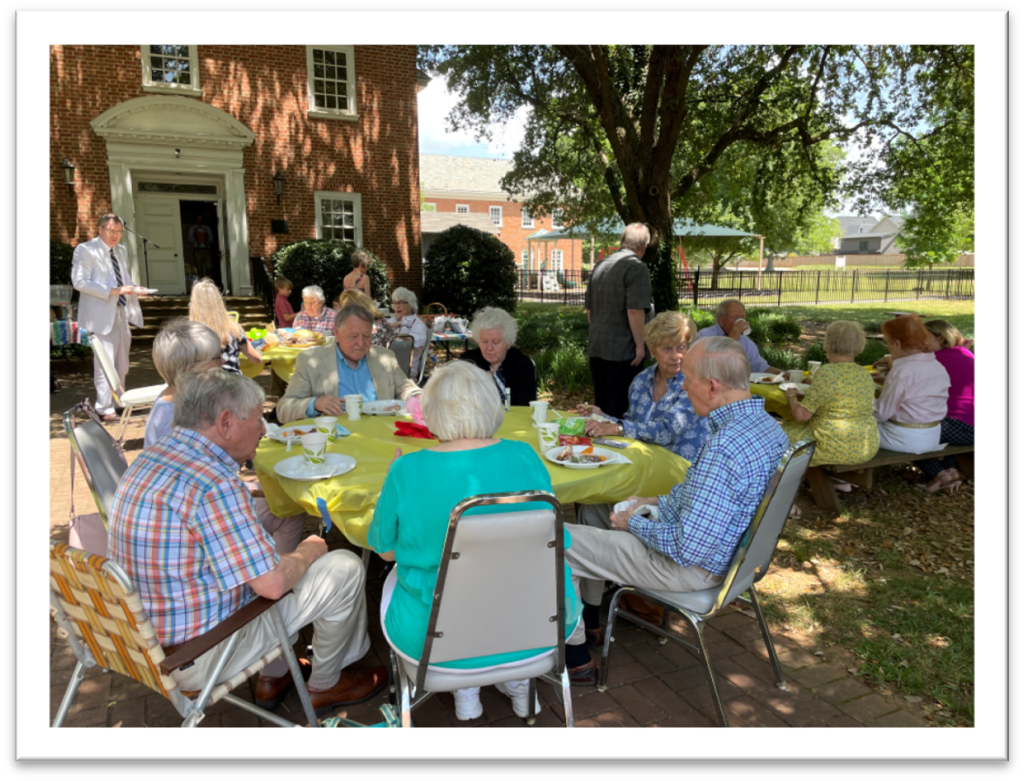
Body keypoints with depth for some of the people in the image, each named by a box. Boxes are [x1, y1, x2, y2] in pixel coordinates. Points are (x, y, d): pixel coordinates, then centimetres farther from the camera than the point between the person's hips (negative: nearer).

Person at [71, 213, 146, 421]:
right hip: (101, 316, -7)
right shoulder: (85, 250, -6)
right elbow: (80, 281, -15)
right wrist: (113, 291, -22)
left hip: (121, 314, 7)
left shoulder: (121, 251, 16)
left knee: (121, 364, 14)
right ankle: (104, 409, -2)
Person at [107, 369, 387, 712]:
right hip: (193, 659, -9)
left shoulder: (151, 457, 0)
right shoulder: (213, 485, -30)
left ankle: (272, 678, 33)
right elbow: (272, 583, -26)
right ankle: (325, 685, 22)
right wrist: (309, 551, -6)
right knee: (345, 568, -4)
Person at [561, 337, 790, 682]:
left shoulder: (723, 448, -34)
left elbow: (689, 549, -31)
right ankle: (590, 621, 36)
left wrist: (633, 524, -15)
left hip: (693, 567, -10)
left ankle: (573, 657, 16)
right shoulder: (767, 425, -2)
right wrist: (658, 502, 10)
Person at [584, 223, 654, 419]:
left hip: (596, 348, 7)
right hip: (624, 351, -7)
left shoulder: (600, 266, 11)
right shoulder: (636, 268, -12)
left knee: (600, 405, 15)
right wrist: (640, 344, -14)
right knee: (620, 410, -1)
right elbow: (634, 310, -21)